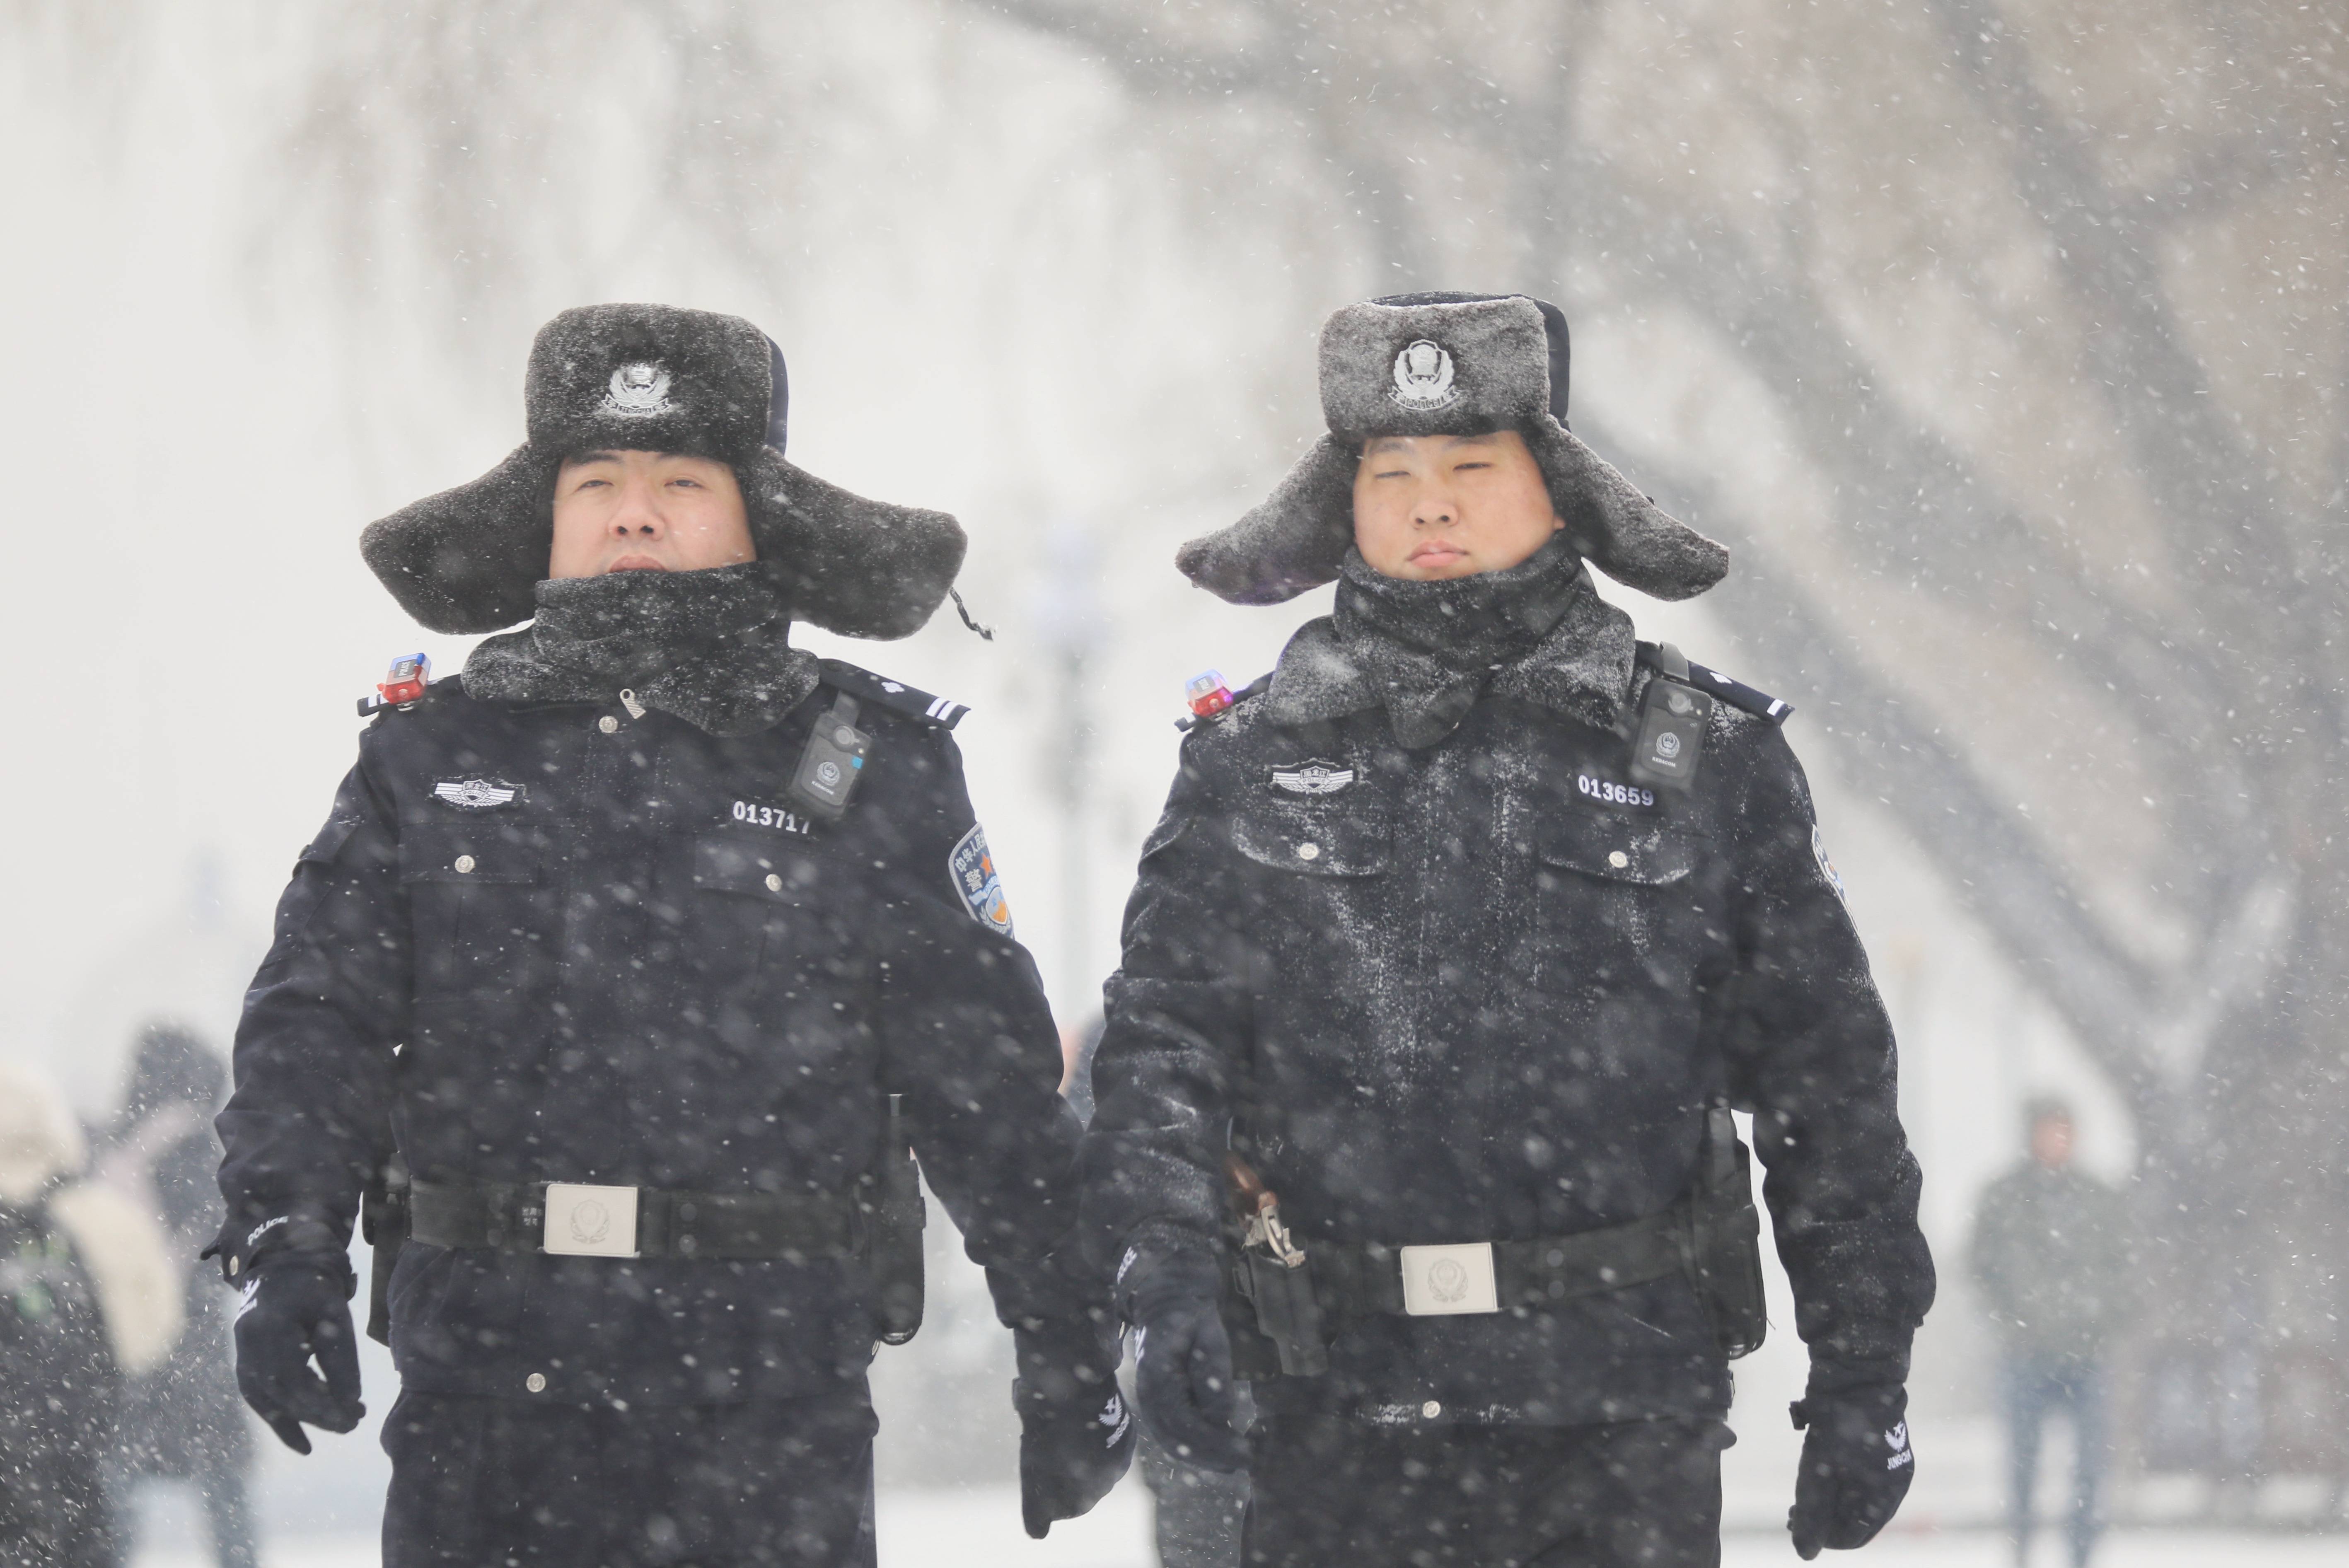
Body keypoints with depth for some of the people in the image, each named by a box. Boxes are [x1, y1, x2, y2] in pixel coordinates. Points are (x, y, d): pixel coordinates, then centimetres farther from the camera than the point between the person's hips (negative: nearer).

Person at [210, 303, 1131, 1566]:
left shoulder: (873, 769, 6)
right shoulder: (434, 756, 10)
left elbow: (992, 1089, 7)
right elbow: (315, 1019, 5)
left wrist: (1072, 1355, 6)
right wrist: (283, 1250, -12)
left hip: (767, 1403, -2)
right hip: (485, 1375, 2)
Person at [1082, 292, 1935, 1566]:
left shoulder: (1704, 756, 7)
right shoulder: (1252, 764, 9)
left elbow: (1825, 1073, 9)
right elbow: (1163, 1034, 2)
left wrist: (1865, 1370, 6)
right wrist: (1166, 1269, -15)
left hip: (1630, 1423, 0)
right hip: (1340, 1417, 1)